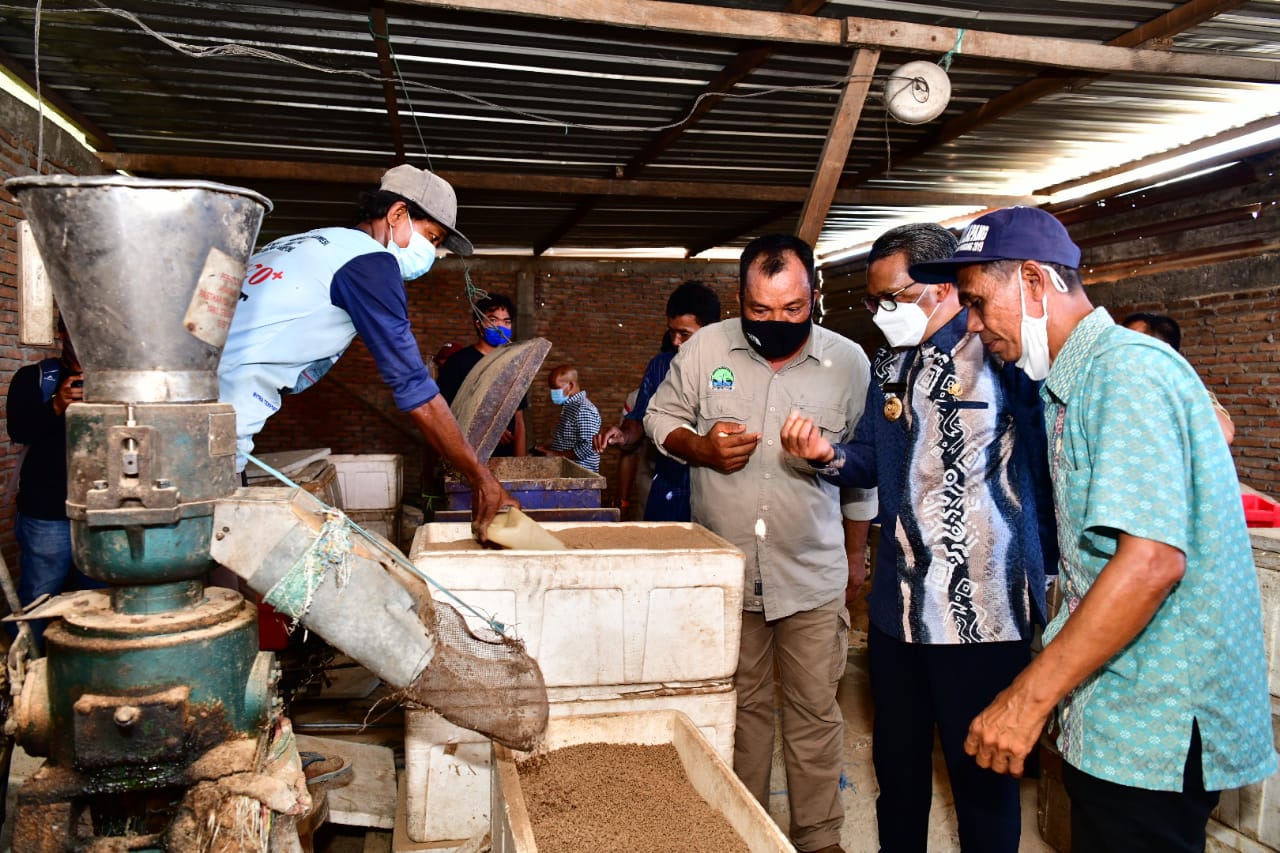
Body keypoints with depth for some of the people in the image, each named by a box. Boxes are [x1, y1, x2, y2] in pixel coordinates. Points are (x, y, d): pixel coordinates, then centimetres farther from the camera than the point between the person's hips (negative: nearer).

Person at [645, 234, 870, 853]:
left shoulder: (849, 362, -3)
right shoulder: (705, 348, -3)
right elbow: (660, 417, 7)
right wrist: (700, 448, -10)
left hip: (813, 574, -1)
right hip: (725, 569, 1)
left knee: (814, 711, 6)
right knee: (741, 704, 16)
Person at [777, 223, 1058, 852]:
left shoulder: (1002, 350, -11)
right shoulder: (889, 364, 11)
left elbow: (1050, 462, -12)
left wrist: (1052, 574, -14)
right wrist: (828, 456, -5)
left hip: (982, 611, -7)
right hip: (897, 606, 7)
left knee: (981, 774, 9)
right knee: (896, 759, 21)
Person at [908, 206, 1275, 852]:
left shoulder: (1129, 369, -19)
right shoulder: (1076, 381, 13)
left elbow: (1152, 561, -28)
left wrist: (1029, 697, -24)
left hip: (1156, 725, -9)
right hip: (1119, 713, 9)